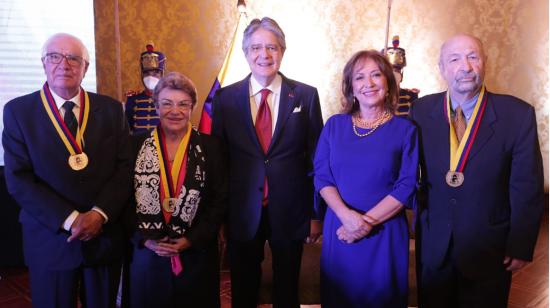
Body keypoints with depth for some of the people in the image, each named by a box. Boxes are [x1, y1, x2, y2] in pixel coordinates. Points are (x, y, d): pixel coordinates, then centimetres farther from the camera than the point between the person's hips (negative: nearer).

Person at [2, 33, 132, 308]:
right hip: (50, 241, -1)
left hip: (106, 237, 2)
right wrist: (70, 220, -16)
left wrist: (100, 213, -14)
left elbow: (125, 167, -1)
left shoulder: (111, 109, 3)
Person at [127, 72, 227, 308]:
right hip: (147, 255, 1)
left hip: (196, 257, 0)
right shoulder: (137, 145, 1)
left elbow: (220, 200, -2)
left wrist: (192, 239, -10)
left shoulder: (210, 146, -1)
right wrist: (144, 239, -9)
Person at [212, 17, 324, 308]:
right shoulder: (225, 97, -1)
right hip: (242, 212, 1)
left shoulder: (306, 95, -4)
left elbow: (317, 158, -1)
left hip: (290, 211, 0)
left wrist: (317, 213, 0)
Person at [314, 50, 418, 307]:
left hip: (385, 233, -2)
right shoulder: (334, 125, 2)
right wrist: (347, 215, -17)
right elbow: (322, 177, -1)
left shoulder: (405, 130, -4)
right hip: (339, 229, 2)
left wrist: (367, 221, -16)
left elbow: (406, 186, -9)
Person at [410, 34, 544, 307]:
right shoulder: (422, 110, -6)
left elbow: (527, 189, -9)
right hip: (432, 246, 2)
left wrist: (520, 247, -7)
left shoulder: (517, 114, -13)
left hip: (489, 250, -2)